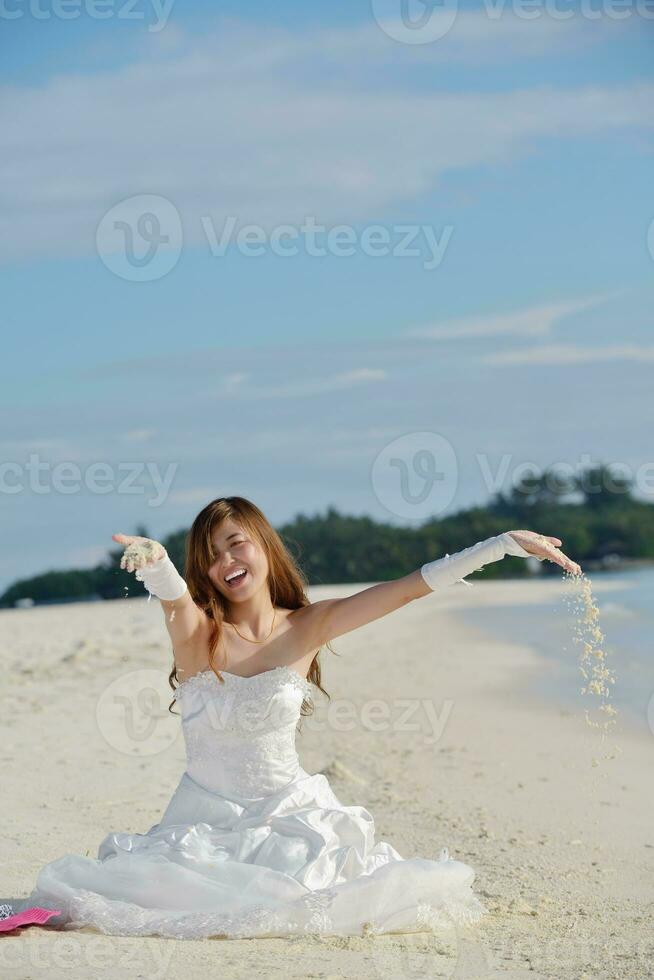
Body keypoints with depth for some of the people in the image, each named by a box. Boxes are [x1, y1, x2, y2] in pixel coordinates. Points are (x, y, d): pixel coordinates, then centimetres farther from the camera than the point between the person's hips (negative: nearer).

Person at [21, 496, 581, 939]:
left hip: (290, 810, 1)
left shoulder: (308, 628, -2)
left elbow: (414, 587, -4)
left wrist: (507, 543, -7)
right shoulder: (196, 631, -7)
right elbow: (171, 593, -32)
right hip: (207, 817, 0)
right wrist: (153, 560, -56)